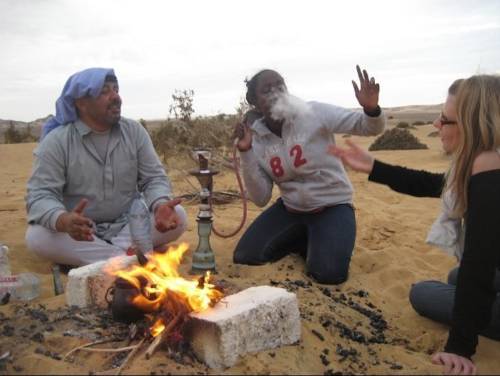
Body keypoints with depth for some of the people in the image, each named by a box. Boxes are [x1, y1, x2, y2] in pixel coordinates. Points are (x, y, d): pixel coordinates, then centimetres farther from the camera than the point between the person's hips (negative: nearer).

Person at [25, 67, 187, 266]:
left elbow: (154, 178, -2)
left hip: (129, 226, 2)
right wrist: (63, 220, -41)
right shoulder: (56, 141, -11)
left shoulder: (135, 131, -2)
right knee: (36, 236, -31)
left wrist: (161, 206, -28)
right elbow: (40, 195, -17)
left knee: (177, 214, -21)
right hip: (80, 231, -1)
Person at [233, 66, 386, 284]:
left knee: (328, 273, -25)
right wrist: (246, 152, -19)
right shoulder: (255, 138, -5)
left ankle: (320, 243, 11)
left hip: (331, 205, -4)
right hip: (290, 208, 4)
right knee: (245, 257, -3)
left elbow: (370, 128, -15)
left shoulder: (313, 113, -16)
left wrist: (371, 109, -39)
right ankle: (304, 240, 17)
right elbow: (260, 199, -9)